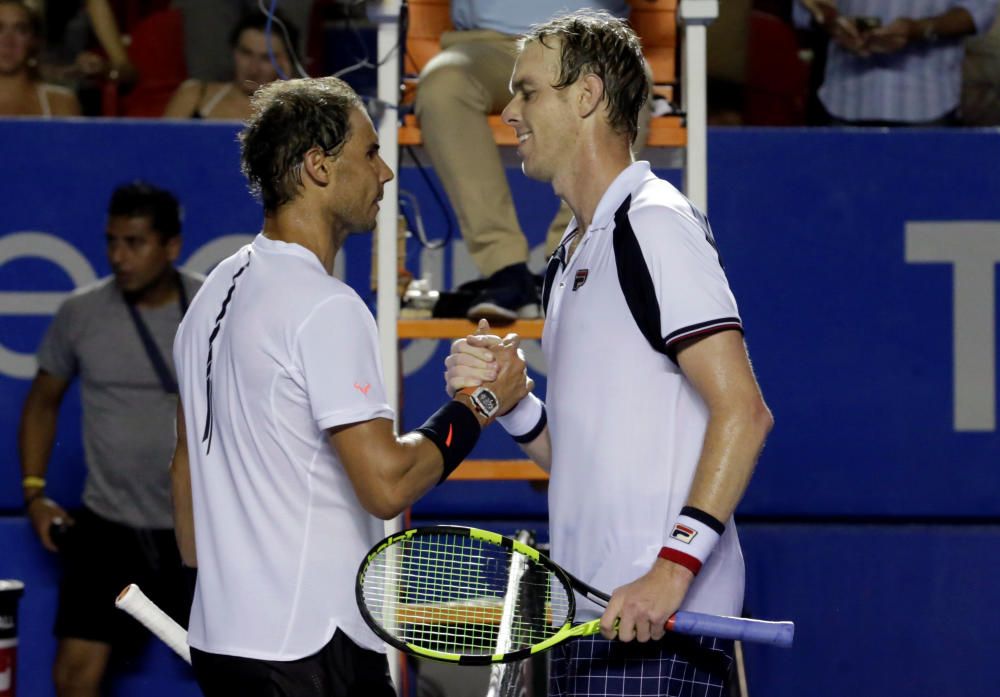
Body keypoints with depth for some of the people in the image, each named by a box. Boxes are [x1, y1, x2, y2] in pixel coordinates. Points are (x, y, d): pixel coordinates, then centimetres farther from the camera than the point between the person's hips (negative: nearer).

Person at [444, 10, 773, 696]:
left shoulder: (654, 222, -8)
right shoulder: (569, 259, 20)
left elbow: (743, 412, -16)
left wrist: (674, 564, -23)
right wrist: (508, 401, 4)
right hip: (590, 617, 9)